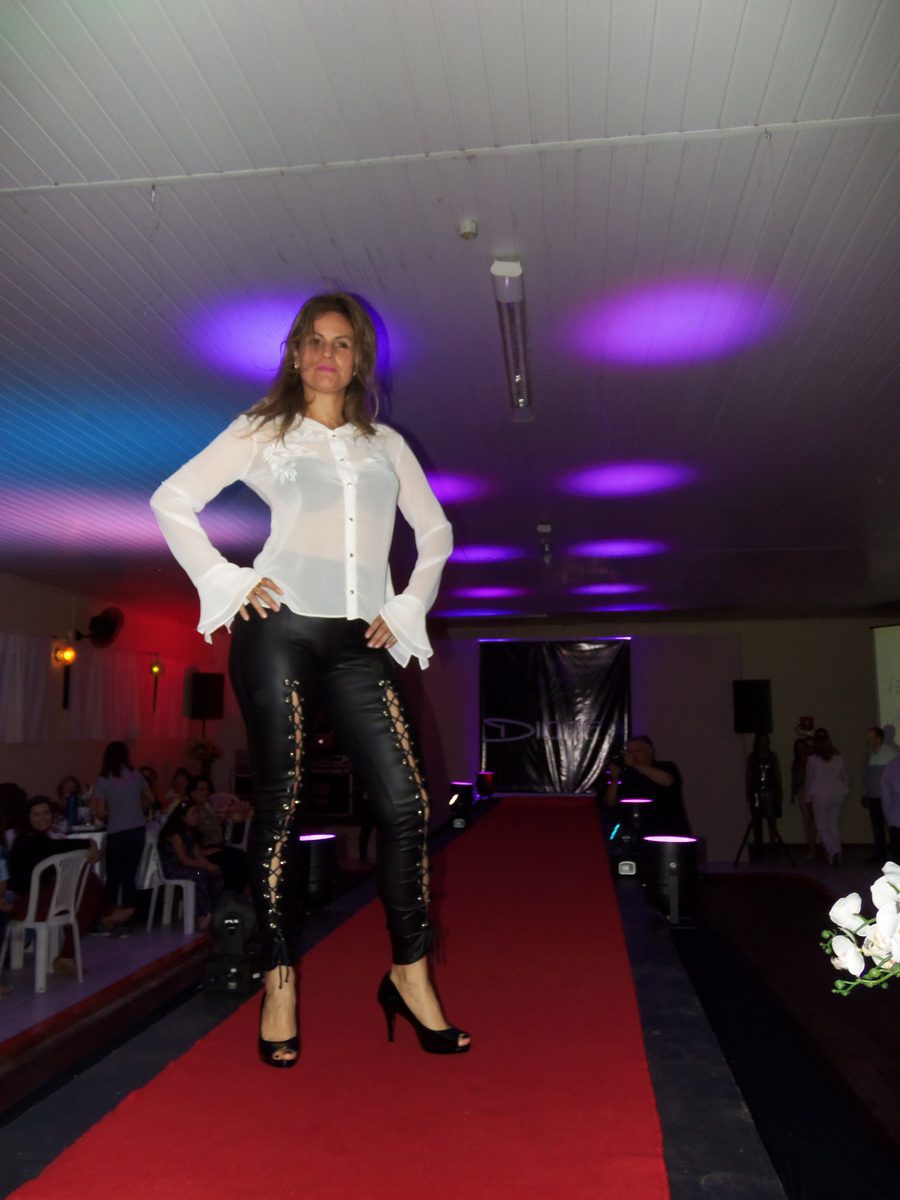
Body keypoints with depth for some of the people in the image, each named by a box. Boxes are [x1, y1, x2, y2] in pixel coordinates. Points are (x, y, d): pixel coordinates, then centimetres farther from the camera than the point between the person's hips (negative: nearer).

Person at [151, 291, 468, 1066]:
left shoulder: (386, 444, 19)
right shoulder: (263, 431, 11)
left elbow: (436, 533, 22)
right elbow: (173, 500, 5)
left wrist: (406, 610, 9)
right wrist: (229, 583, -5)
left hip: (358, 643, 3)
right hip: (280, 629, -2)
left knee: (406, 803, -5)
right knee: (280, 805, 1)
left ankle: (410, 974, 9)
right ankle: (280, 982, 14)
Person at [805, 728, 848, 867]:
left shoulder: (812, 759, -9)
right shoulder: (838, 758, 1)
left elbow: (809, 779, -1)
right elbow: (844, 776, 9)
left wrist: (809, 797, 10)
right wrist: (843, 791, 23)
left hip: (821, 795, -4)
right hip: (838, 794, 4)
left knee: (822, 826, 3)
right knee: (835, 825, 11)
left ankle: (834, 851, -16)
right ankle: (835, 857, 12)